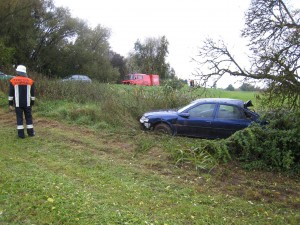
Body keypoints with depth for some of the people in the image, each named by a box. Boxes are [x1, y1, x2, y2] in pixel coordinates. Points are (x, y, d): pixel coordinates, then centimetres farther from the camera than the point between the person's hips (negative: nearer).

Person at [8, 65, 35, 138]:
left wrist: (10, 104, 3)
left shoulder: (13, 81, -4)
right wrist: (32, 103, 12)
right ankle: (30, 132, 13)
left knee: (19, 118, 4)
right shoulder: (30, 81, 1)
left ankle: (21, 134, 5)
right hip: (27, 103, 1)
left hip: (18, 104, -1)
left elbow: (11, 94, -3)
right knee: (28, 117, 10)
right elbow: (32, 94, 5)